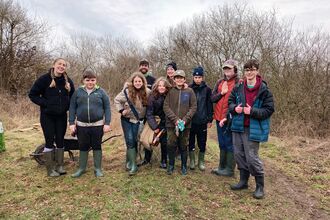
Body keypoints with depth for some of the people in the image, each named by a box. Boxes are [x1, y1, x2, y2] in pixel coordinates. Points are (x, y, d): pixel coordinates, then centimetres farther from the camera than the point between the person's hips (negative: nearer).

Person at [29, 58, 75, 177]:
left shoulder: (68, 81, 2)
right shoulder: (44, 79, -10)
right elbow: (32, 94, -6)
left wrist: (67, 105, -3)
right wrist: (45, 103, -15)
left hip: (61, 116, 4)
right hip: (47, 115, -3)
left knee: (60, 141, 9)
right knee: (50, 141, 1)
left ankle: (59, 166, 21)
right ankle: (50, 169, 12)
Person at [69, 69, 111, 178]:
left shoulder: (101, 92, 0)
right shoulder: (78, 92, 3)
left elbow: (107, 108, -1)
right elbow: (72, 108, 5)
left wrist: (107, 123, -7)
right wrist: (72, 123, -1)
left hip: (97, 125, -1)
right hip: (81, 125, 2)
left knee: (97, 147, 10)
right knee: (83, 147, 13)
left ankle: (98, 169, 22)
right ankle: (82, 168, 28)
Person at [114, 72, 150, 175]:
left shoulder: (147, 92, -10)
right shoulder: (127, 91, -13)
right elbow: (117, 100, 0)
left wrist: (145, 115, -4)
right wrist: (121, 110, -8)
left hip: (138, 120, 1)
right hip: (127, 119, -1)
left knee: (134, 141, 4)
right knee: (130, 141, -5)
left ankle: (130, 161, 24)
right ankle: (133, 165, 1)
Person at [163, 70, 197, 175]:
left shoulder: (189, 91, 3)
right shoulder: (170, 91, 2)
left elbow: (193, 106, 0)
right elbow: (166, 106, -2)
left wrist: (185, 119, -12)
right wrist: (175, 119, -13)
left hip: (185, 124, 0)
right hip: (171, 123, 0)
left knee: (183, 146, 10)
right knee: (171, 145, 4)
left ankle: (184, 166, 26)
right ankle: (171, 165, 23)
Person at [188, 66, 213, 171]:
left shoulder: (207, 89, 1)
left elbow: (210, 105, 2)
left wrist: (210, 120, 0)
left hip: (202, 121, 0)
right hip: (191, 120, 0)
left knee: (202, 143, 8)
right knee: (191, 142, 10)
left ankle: (201, 161, 25)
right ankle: (192, 161, 26)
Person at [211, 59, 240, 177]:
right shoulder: (220, 82, 10)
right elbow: (212, 98, 8)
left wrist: (227, 117, -16)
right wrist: (221, 93, -9)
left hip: (230, 119, -6)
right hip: (219, 118, 7)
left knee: (229, 144, 2)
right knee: (222, 144, 16)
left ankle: (230, 169, 15)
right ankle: (222, 167, 29)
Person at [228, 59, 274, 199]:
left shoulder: (264, 90, -9)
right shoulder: (238, 88, 5)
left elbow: (269, 110, -8)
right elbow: (230, 101, 15)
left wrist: (252, 111, -20)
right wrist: (235, 108, -7)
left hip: (253, 129, -5)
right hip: (238, 127, 5)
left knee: (252, 157, -2)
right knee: (239, 155, 13)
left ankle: (260, 186, 18)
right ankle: (243, 181, 31)